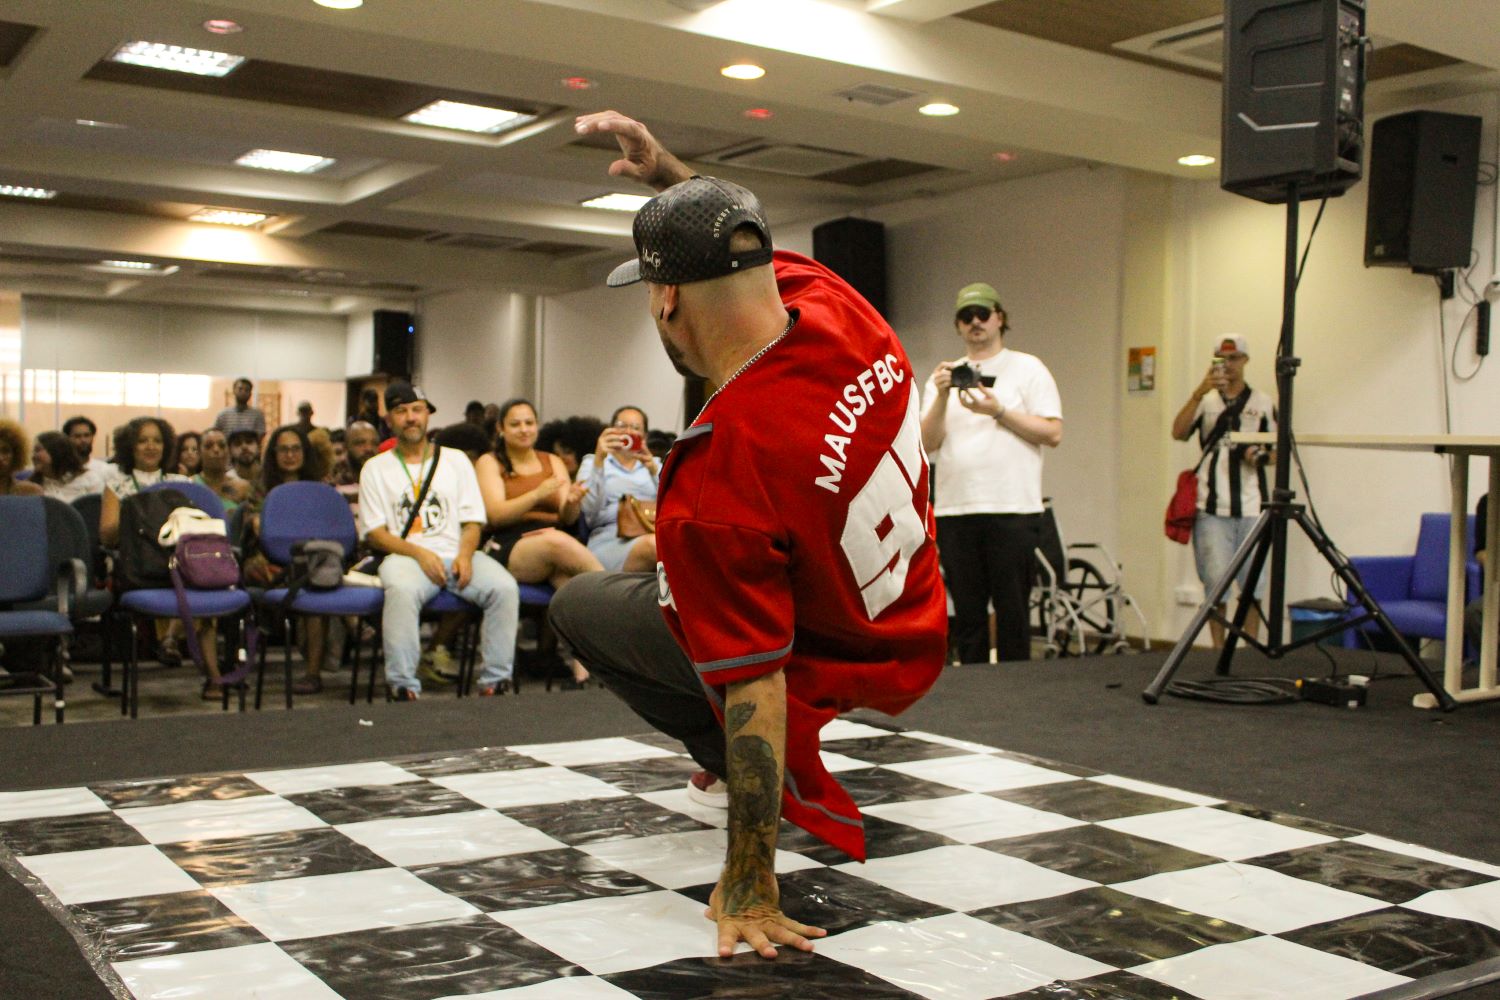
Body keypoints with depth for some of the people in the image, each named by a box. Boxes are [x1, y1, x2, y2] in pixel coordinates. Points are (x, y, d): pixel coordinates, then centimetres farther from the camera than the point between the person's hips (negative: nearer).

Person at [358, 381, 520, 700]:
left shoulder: (456, 460, 20)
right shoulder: (376, 468, 14)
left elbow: (473, 521, 13)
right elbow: (374, 532, 5)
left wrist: (465, 554, -9)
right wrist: (419, 553, -12)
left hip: (457, 554, 2)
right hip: (405, 554, -2)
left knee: (504, 587, -28)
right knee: (402, 591, -38)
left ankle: (495, 681, -23)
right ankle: (404, 687, -33)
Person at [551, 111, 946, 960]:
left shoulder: (711, 488, -37)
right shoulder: (842, 310, -17)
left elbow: (754, 690, -32)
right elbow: (746, 252, 9)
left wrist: (751, 888, -24)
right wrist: (667, 172, 8)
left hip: (838, 666, -7)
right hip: (920, 631, 7)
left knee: (579, 603, 9)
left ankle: (795, 789, 5)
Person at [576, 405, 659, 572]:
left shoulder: (654, 464, 31)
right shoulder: (592, 462, 22)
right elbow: (590, 513, 1)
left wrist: (653, 470, -4)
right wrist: (599, 460, -8)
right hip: (610, 539, -2)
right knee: (653, 545, -39)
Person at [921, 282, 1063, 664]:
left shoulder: (1027, 368, 6)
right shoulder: (945, 375, 15)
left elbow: (1053, 433, -3)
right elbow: (928, 443, 5)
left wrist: (998, 411, -11)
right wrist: (943, 397, -10)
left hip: (1012, 509, -3)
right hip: (954, 510, 3)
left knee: (1012, 612, -1)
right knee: (967, 614, 7)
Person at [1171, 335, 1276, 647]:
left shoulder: (1263, 403, 10)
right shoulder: (1206, 400, 10)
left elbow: (1277, 452, 13)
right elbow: (1178, 432, -8)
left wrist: (1262, 455, -10)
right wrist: (1198, 393, -20)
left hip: (1251, 507, 0)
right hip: (1211, 507, 0)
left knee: (1253, 583, 3)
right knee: (1215, 583, 0)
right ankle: (1218, 650, 10)